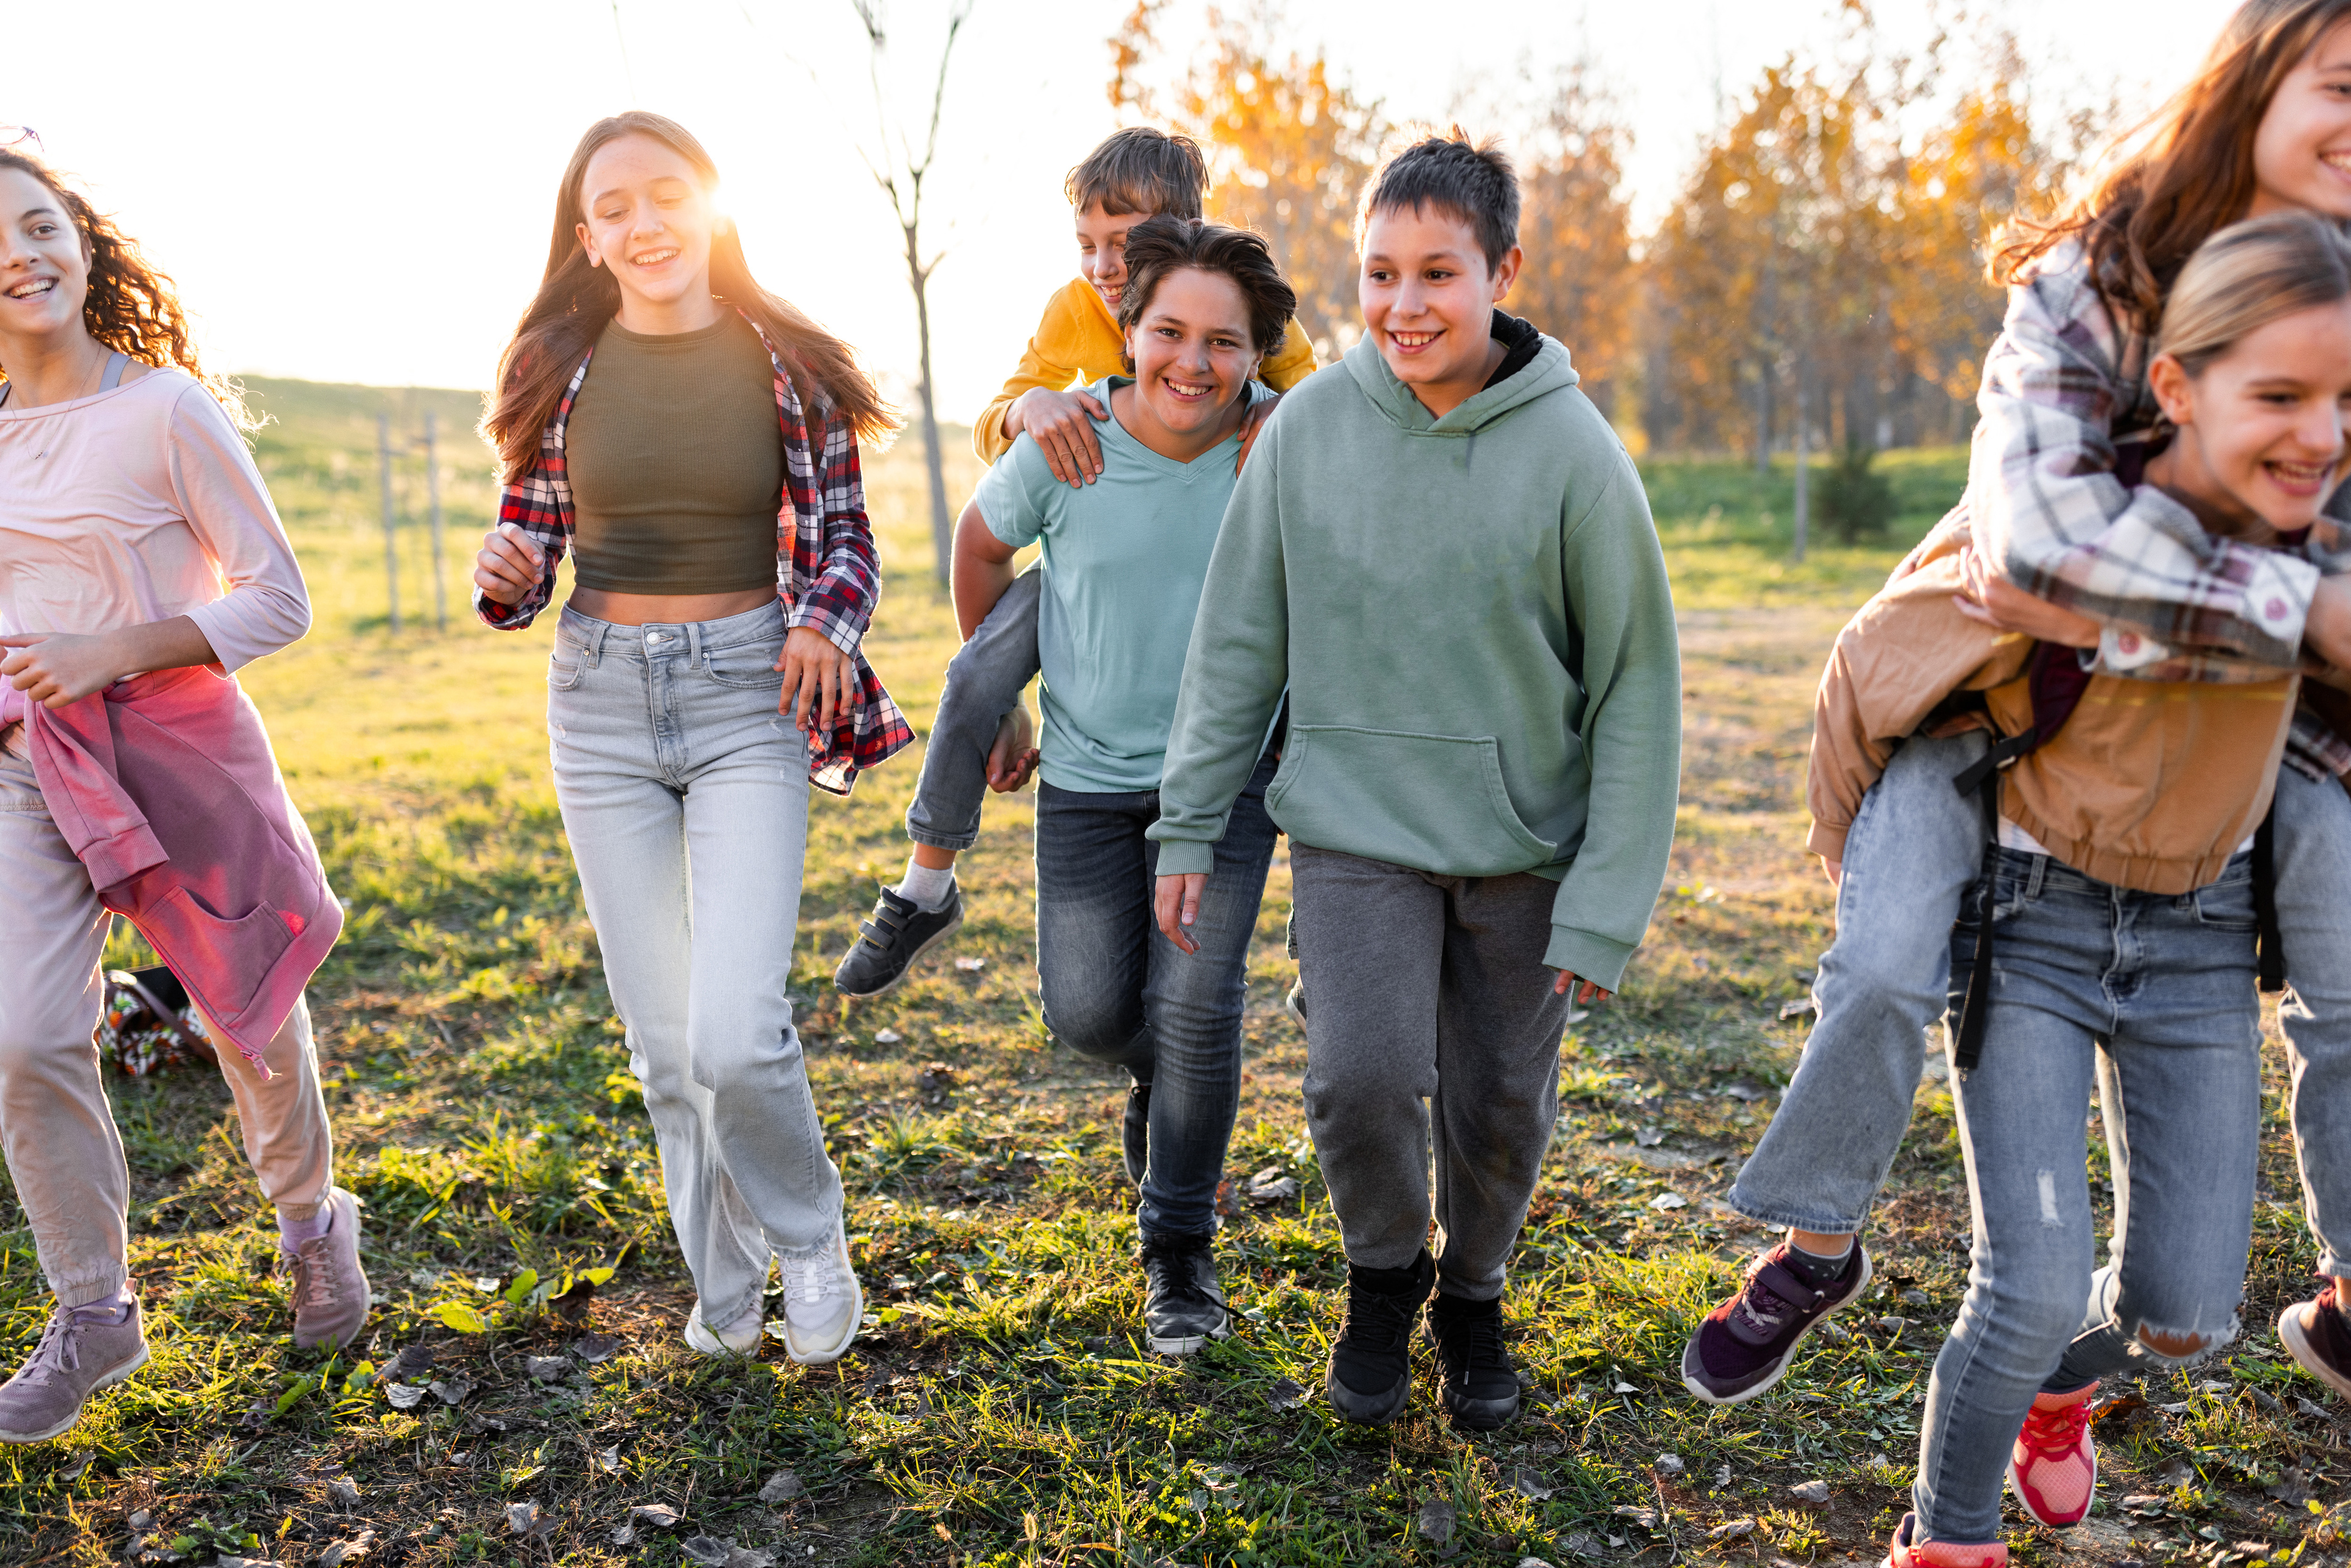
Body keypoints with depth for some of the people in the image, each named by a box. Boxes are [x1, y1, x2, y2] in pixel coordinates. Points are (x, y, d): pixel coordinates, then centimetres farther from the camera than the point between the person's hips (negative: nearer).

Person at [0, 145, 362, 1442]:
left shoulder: (165, 408, -8)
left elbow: (278, 601, -9)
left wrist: (109, 654, -19)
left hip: (178, 741, -3)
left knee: (250, 1023, 9)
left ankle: (312, 1223, 37)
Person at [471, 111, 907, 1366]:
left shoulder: (788, 366, -2)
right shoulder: (556, 368, 2)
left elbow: (845, 538, 6)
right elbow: (530, 534, 10)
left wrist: (823, 623, -15)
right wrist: (504, 575, -13)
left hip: (746, 698, -2)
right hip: (602, 705, 3)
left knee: (735, 1034, -14)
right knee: (665, 1042, 8)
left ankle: (806, 1238, 17)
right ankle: (724, 1287, 31)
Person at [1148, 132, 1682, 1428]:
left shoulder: (1573, 452, -11)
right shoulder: (1310, 424, -6)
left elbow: (1636, 689, -7)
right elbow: (1238, 640, 2)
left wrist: (1605, 908, -9)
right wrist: (1190, 823, 1)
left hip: (1527, 840, 0)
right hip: (1355, 823, 0)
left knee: (1502, 1102, 8)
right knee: (1363, 1078, -13)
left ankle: (1472, 1295, 40)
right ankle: (1382, 1274, 21)